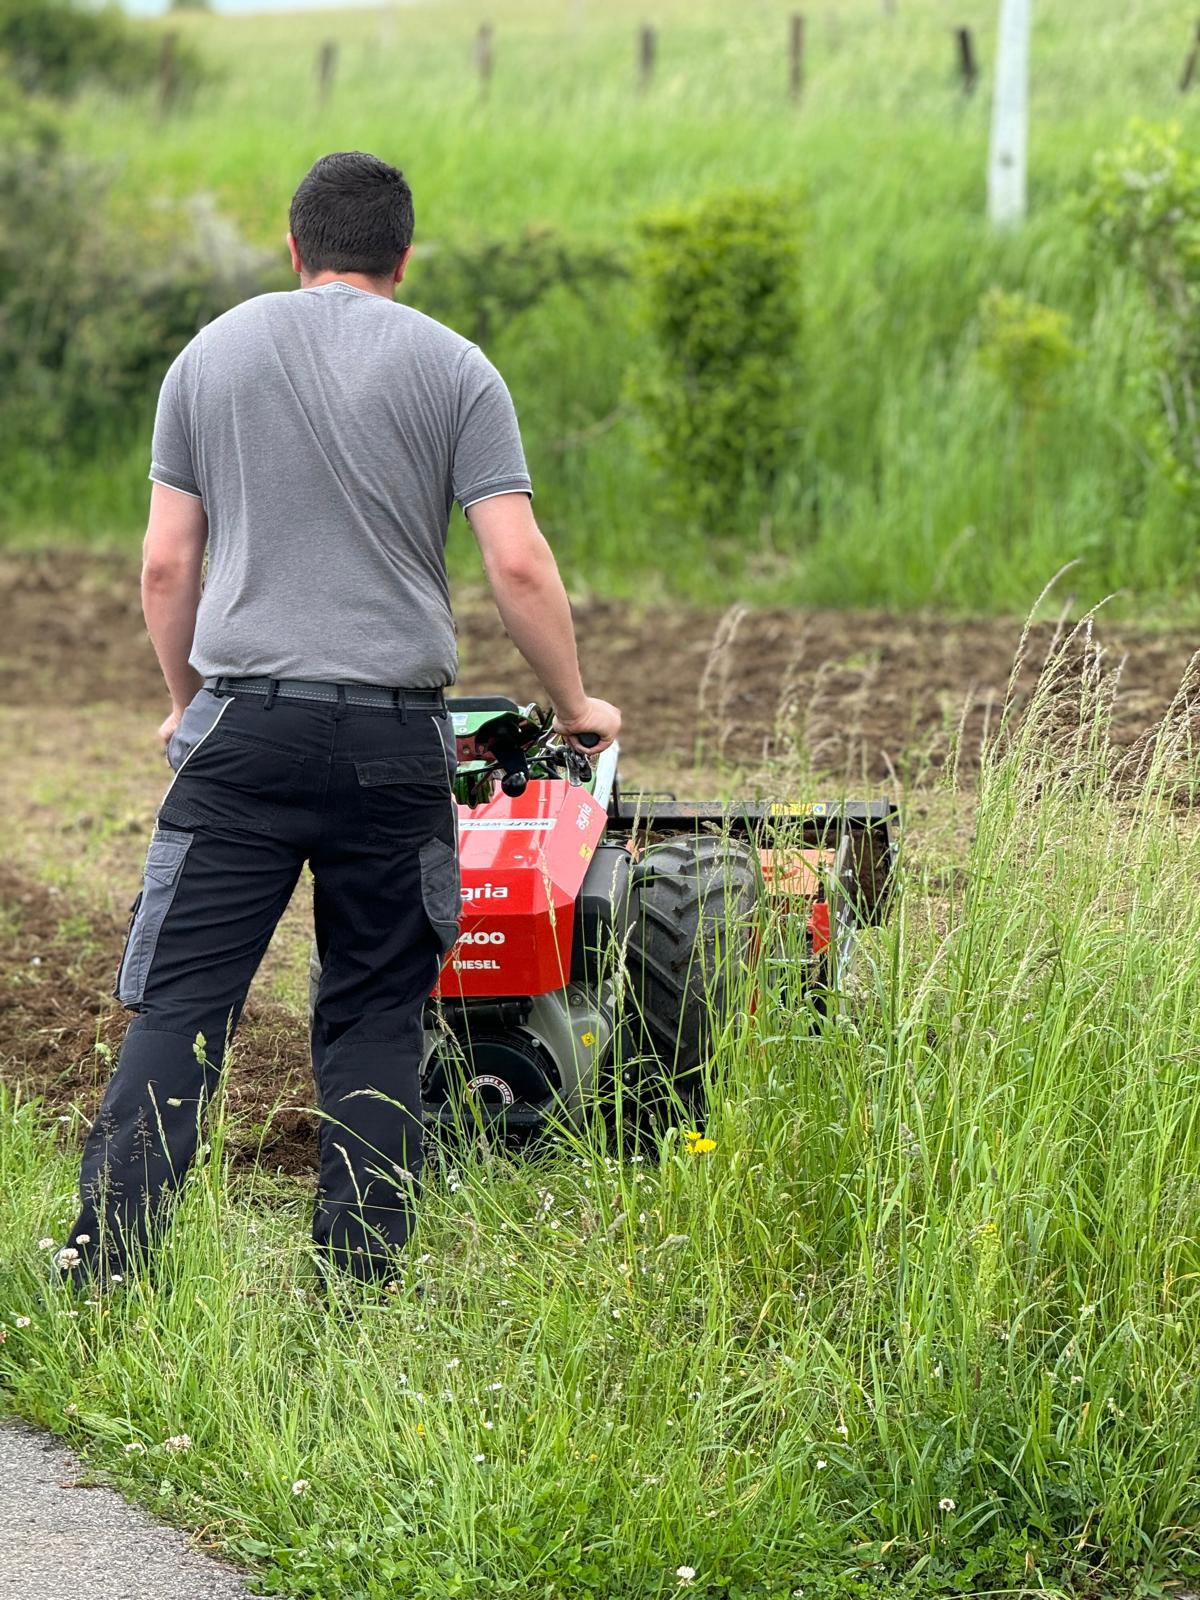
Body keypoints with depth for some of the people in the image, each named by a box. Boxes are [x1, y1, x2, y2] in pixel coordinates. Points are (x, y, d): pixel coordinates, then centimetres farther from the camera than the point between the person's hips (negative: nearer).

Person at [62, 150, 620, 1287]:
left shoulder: (211, 354, 10)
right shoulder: (453, 369, 3)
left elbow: (166, 565, 9)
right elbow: (519, 567, -3)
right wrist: (575, 708, 10)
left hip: (244, 724, 1)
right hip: (395, 741, -1)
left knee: (179, 998, -1)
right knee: (376, 1015, 8)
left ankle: (107, 1255, -11)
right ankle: (362, 1274, 6)